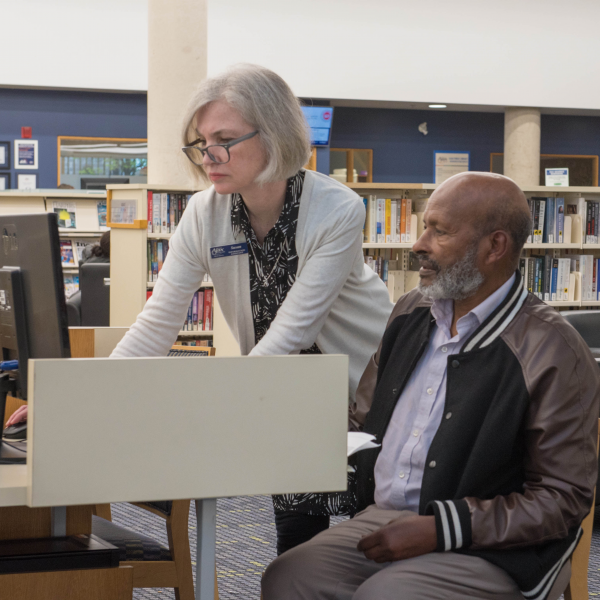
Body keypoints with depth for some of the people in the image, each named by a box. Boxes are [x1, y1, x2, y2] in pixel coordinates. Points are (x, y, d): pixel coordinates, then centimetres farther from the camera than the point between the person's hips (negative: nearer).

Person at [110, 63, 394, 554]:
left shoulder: (338, 211, -25)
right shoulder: (204, 216, -13)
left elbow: (291, 330, -29)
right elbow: (157, 325, -13)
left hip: (365, 379, -3)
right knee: (297, 537, -2)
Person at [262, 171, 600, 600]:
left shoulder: (554, 353, -10)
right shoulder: (412, 312, 12)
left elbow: (562, 499, -11)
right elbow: (366, 421, 23)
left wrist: (440, 529, -18)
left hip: (490, 550, -6)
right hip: (381, 518, 6)